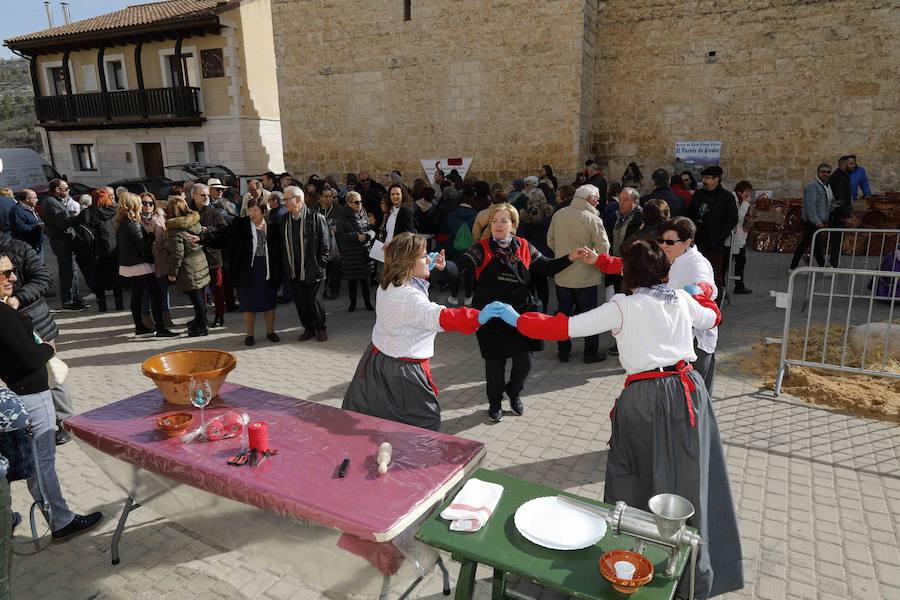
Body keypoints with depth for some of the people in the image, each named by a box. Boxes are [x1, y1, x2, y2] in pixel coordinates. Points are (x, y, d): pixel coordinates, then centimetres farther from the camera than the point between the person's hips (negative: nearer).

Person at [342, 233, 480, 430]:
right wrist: (481, 315, -45)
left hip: (377, 358, 9)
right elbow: (443, 318, -39)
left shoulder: (386, 286, 2)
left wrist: (431, 269, 12)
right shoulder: (410, 298, -27)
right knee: (427, 424, 5)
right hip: (403, 370, -9)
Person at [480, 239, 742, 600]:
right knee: (687, 480, 10)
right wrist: (702, 293, 48)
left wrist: (516, 319, -7)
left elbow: (567, 327, -12)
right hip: (687, 391, 4)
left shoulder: (623, 306, -7)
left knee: (634, 477, 13)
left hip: (645, 397, -4)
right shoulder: (682, 299, 7)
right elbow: (711, 318, 29)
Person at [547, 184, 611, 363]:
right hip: (585, 276, -4)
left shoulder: (558, 215, -4)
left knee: (564, 313, 15)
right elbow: (603, 248, -16)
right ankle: (590, 353, 18)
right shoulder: (593, 219, -16)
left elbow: (550, 242, 4)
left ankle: (563, 351, 23)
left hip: (562, 275, 4)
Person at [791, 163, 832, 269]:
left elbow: (827, 203, 25)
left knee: (804, 245, 12)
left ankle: (793, 267, 17)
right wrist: (817, 222, -23)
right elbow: (810, 206, -20)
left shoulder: (827, 185, 18)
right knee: (818, 245, -7)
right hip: (812, 222, -10)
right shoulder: (812, 186, -12)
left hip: (819, 221, 10)